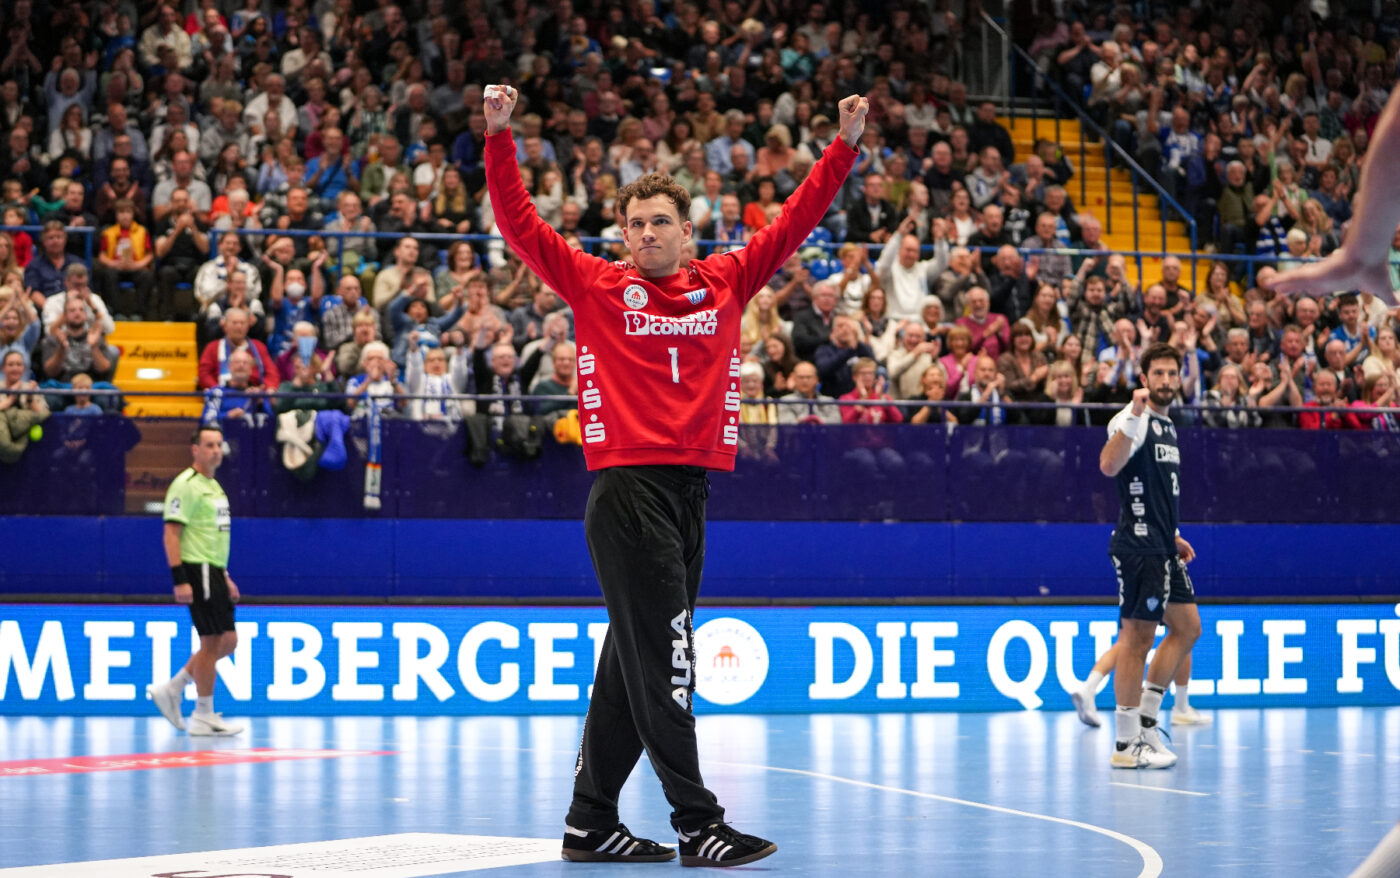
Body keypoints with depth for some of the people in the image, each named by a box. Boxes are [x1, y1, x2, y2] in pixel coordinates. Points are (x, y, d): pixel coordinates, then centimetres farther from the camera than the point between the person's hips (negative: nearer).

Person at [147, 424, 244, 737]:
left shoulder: (214, 486, 18)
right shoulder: (186, 485, -11)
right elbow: (171, 534, -17)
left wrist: (226, 578, 22)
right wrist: (179, 580, -22)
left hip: (215, 572, 10)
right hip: (197, 572, -10)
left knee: (227, 641, 10)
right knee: (212, 641, -6)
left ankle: (171, 689, 17)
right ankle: (203, 717, 2)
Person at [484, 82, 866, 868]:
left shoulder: (725, 284, 12)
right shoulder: (598, 287, 3)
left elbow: (795, 223, 14)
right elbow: (519, 222, 0)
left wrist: (845, 147, 10)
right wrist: (499, 136, -8)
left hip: (691, 490, 5)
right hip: (627, 486, -5)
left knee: (634, 663, 10)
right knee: (662, 660, -8)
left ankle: (591, 823, 18)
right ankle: (698, 824, -6)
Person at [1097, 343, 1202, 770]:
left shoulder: (1167, 426, 18)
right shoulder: (1135, 420, -11)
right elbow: (1109, 466, -31)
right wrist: (1133, 417, -40)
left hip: (1163, 549, 10)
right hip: (1137, 547, -10)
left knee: (1187, 627, 11)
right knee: (1137, 635, -7)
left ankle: (1146, 718, 17)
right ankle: (1127, 744, -3)